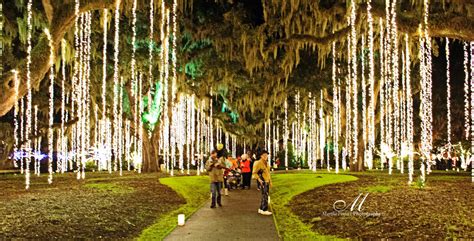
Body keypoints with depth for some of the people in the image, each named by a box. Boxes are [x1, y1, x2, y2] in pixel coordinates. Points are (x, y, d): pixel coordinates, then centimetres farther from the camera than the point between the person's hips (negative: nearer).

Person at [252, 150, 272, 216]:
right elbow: (254, 173, -13)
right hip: (262, 182, -9)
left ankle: (261, 209, 20)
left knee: (265, 196, 12)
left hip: (267, 182, 9)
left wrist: (270, 181, 23)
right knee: (265, 196, -12)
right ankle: (264, 210, -9)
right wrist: (259, 179, -24)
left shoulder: (266, 163, 14)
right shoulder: (258, 163, -12)